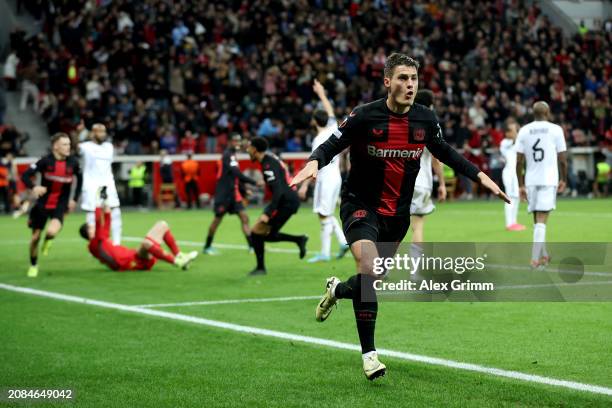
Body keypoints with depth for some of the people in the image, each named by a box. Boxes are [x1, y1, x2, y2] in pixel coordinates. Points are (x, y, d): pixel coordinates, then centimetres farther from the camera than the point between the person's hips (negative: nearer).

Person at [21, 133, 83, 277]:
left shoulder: (73, 162, -7)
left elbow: (80, 179, 13)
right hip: (42, 204, 0)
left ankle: (47, 241, 12)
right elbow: (25, 175, -16)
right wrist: (33, 187, -36)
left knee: (52, 232, -27)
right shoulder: (46, 161, -15)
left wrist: (75, 199, 7)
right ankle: (33, 265, 30)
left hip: (60, 205, 0)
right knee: (35, 237, 4)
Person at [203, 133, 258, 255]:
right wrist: (254, 182, -30)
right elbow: (237, 174, -26)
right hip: (223, 193, -8)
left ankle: (252, 246, -8)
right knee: (217, 219, 3)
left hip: (233, 193, 8)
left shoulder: (232, 155, 12)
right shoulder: (227, 155, -15)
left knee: (244, 217, -4)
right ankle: (207, 247, 18)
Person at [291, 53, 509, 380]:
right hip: (361, 205, -5)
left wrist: (479, 175, 7)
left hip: (398, 213, 5)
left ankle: (337, 289, 49)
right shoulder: (365, 116, -16)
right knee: (368, 269, -24)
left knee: (374, 279, 12)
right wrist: (314, 163, -35)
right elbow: (331, 146, -13)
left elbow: (445, 152, 14)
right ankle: (369, 354, -15)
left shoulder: (425, 119, -2)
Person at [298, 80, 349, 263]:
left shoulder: (318, 140, -14)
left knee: (324, 215, -4)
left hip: (326, 179, -8)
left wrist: (304, 185, -17)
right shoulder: (333, 130, 5)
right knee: (327, 214, 17)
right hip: (336, 177, 8)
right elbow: (330, 111, 23)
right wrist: (321, 93, 35)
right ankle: (343, 241, 6)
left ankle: (325, 253, -2)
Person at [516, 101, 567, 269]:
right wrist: (563, 179, 13)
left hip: (531, 181, 3)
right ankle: (535, 258, -13)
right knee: (541, 221, -5)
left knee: (538, 220, 16)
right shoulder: (556, 130, -1)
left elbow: (519, 161, 3)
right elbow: (562, 159, -1)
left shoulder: (524, 131, 5)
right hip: (549, 180, -3)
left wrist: (521, 185, 8)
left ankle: (544, 256, 26)